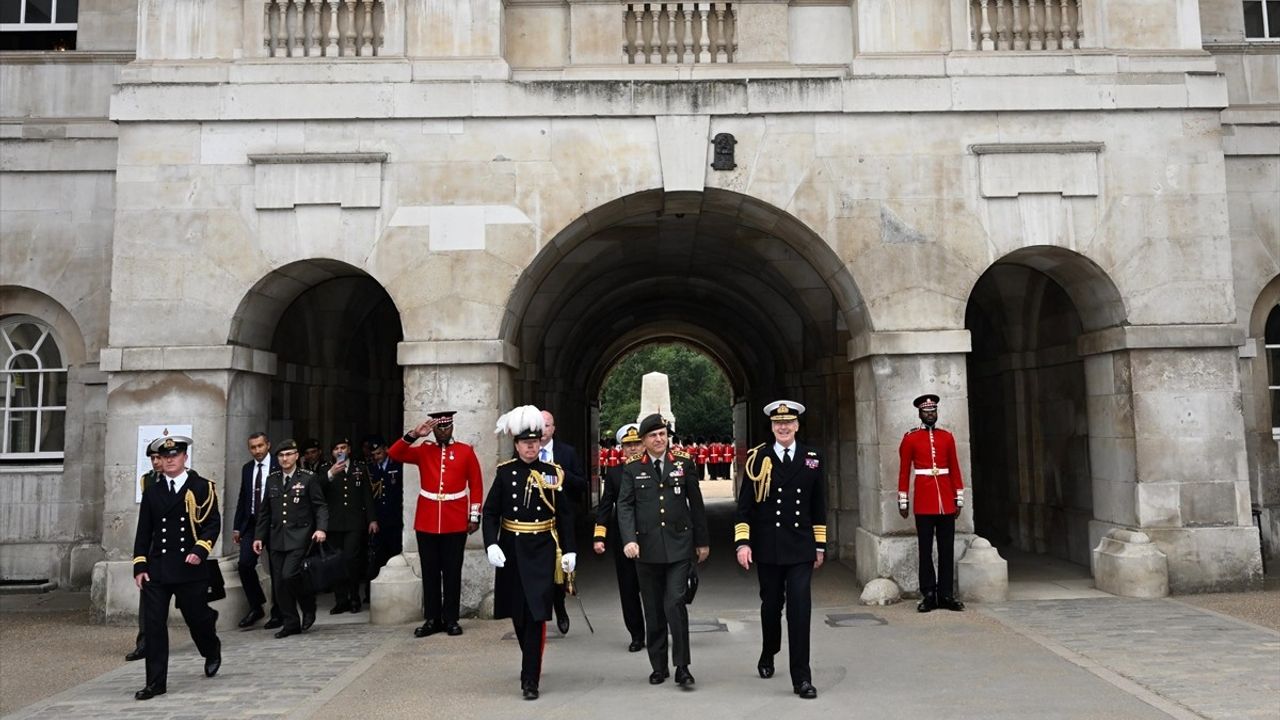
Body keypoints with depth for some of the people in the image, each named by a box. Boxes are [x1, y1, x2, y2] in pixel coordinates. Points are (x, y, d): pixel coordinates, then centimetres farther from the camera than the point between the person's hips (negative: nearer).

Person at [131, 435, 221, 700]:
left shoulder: (202, 487, 0)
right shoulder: (152, 491, 11)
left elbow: (213, 523, -4)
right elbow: (143, 531, 11)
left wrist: (200, 550, -18)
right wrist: (139, 565, 3)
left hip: (190, 567, -3)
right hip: (156, 568, 3)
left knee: (196, 618, 9)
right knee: (153, 624, -2)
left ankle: (212, 651, 41)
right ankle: (156, 682, 5)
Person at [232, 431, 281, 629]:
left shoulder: (279, 467, -9)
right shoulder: (247, 468, 9)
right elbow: (243, 498, 14)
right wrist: (236, 526, 11)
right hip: (251, 524, 5)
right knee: (244, 564, -5)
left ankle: (277, 612, 17)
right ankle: (255, 607, 11)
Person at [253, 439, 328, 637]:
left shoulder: (308, 478, -1)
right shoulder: (272, 479, 13)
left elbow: (321, 507, -3)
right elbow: (264, 511, 17)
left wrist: (321, 528, -19)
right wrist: (259, 536, 11)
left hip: (299, 537, -5)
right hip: (277, 538, 5)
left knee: (289, 575, -18)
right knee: (279, 583, 4)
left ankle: (308, 607, 8)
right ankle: (291, 623, 16)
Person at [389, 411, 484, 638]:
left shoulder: (466, 451, 3)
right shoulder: (423, 451, 7)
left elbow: (476, 485, 3)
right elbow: (394, 454, -6)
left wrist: (474, 516, -1)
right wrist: (414, 434, -18)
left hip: (456, 523, -1)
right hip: (426, 522, 2)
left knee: (452, 572, 4)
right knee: (430, 572, 6)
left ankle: (451, 619, 12)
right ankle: (432, 619, 14)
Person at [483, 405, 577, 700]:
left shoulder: (554, 473, 0)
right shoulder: (504, 472, 0)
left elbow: (565, 516, 3)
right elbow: (490, 512, -1)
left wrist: (569, 550, -1)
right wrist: (491, 544, -13)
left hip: (542, 551, -2)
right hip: (511, 549, 2)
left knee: (536, 614, -7)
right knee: (518, 613, 14)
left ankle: (530, 679, -3)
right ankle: (532, 663, 37)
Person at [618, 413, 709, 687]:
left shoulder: (684, 464, 6)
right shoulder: (632, 470, 5)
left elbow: (696, 504, 9)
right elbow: (625, 507, -1)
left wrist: (702, 541, 9)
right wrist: (629, 539, -16)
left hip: (679, 546, -1)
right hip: (647, 548, 1)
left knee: (675, 603, -12)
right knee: (653, 610, 8)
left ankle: (682, 667, -1)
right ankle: (659, 666, 21)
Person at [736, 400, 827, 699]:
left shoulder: (812, 459, 4)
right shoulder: (758, 459, -2)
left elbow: (818, 506, 10)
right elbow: (745, 504, -3)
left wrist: (820, 545, 10)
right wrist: (742, 542, -9)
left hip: (801, 549, 1)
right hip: (767, 548, 0)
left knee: (800, 609, -6)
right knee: (771, 605, 14)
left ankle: (801, 677, 0)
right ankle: (768, 656, 40)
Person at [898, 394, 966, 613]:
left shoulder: (947, 437, 9)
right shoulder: (910, 438, 1)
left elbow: (955, 469, 11)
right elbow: (904, 471, 1)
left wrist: (959, 498, 7)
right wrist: (903, 501, -1)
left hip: (946, 502, 3)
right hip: (924, 502, -3)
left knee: (947, 549, 5)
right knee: (925, 549, 2)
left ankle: (946, 595, 12)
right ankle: (928, 595, 9)